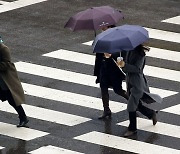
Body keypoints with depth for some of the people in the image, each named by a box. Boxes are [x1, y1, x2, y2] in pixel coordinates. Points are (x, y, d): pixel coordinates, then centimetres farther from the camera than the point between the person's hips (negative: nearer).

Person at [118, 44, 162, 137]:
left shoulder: (140, 53, -17)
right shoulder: (130, 50, 6)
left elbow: (137, 69, -24)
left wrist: (124, 65, -33)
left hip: (137, 82, -8)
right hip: (130, 80, 8)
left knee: (131, 106, -5)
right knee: (137, 105, 17)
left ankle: (132, 128, 7)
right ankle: (152, 113, 39)